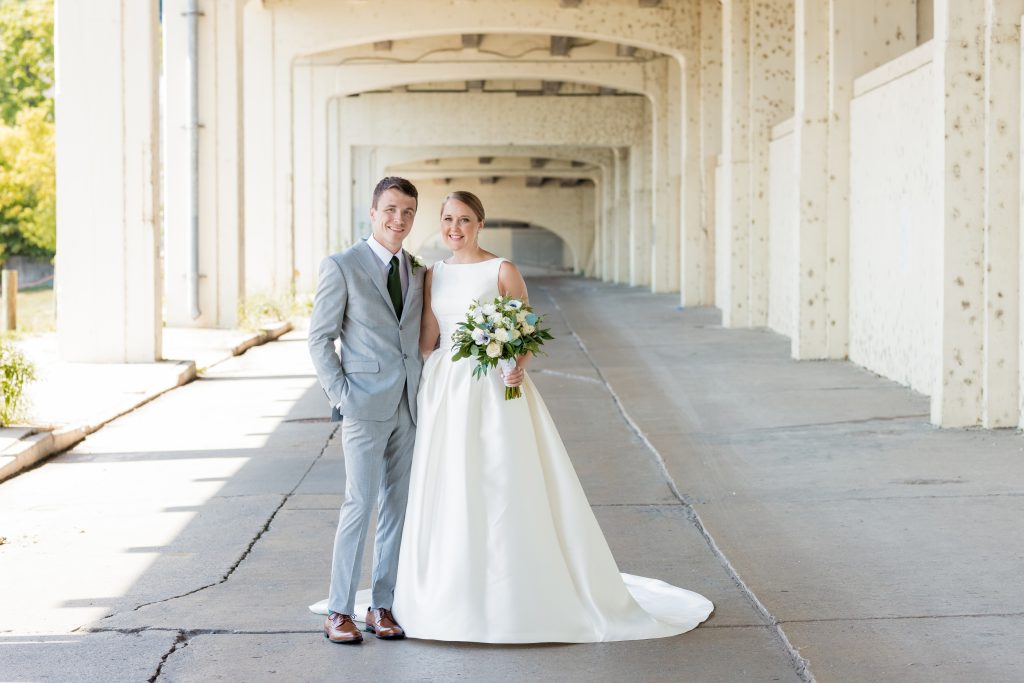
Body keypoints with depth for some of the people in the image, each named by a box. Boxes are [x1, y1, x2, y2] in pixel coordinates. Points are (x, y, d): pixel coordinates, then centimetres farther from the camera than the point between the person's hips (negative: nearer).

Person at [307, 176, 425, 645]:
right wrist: (341, 395, -9)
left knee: (397, 507, 7)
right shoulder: (342, 266, -4)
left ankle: (382, 606, 16)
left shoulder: (418, 272, 13)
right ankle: (339, 611, 0)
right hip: (365, 407, -5)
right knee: (360, 505, -8)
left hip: (409, 408, 5)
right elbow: (319, 339, -3)